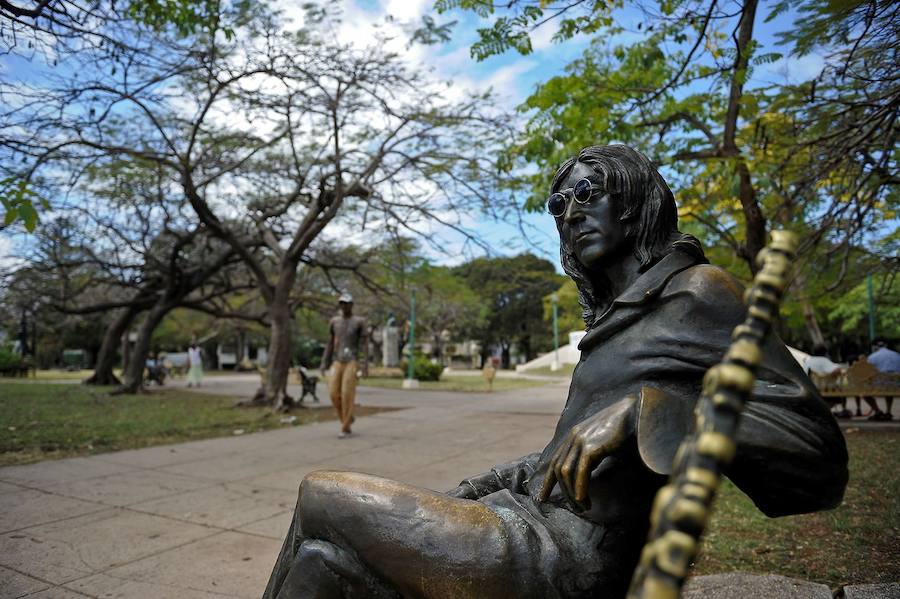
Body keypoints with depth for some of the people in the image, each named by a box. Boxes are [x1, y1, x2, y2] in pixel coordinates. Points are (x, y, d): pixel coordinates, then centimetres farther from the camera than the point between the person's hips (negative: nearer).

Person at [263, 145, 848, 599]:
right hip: (526, 521, 8)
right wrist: (465, 496, 18)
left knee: (320, 495, -5)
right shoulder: (616, 317, 17)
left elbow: (821, 458, -15)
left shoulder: (699, 291, -8)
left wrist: (640, 412, -27)